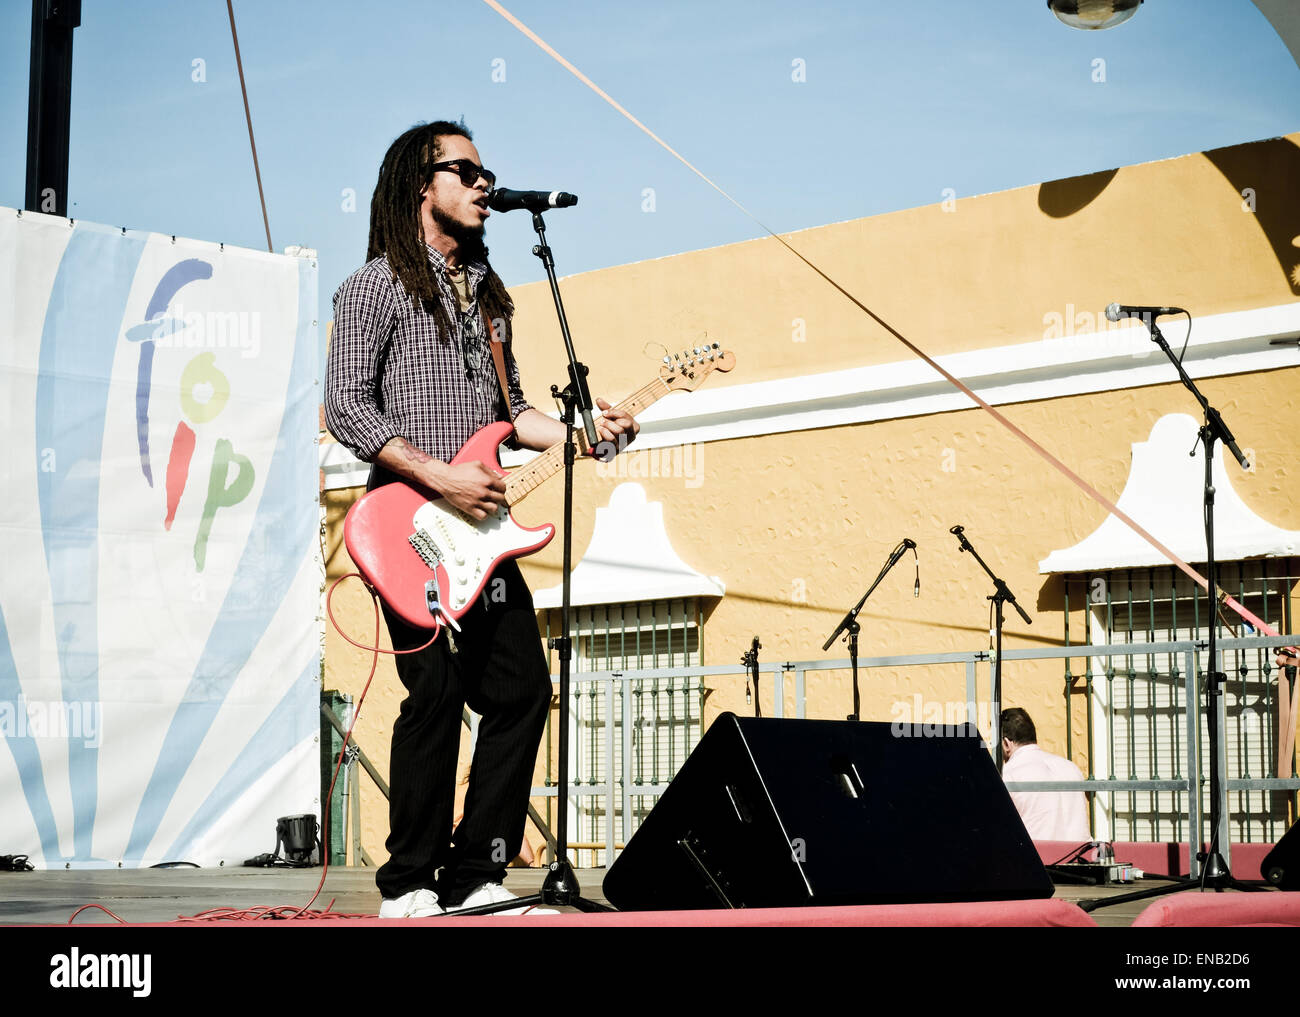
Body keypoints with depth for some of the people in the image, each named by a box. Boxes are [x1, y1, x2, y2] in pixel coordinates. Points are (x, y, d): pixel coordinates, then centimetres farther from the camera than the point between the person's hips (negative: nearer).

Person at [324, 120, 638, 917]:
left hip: (480, 531, 8)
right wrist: (440, 477, -18)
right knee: (438, 696, -10)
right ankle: (409, 887, 2)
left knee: (523, 690, 2)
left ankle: (475, 878, 10)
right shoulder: (379, 284, -3)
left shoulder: (487, 293, 20)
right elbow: (346, 407, -11)